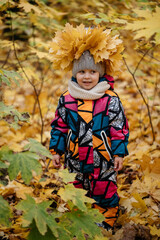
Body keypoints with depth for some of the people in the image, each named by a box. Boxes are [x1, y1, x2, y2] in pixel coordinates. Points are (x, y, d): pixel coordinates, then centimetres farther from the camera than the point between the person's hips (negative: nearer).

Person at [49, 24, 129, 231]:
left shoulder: (111, 99, -9)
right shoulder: (66, 99, -3)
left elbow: (119, 128, -5)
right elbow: (59, 126, 5)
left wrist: (119, 153, -6)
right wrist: (56, 150, 4)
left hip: (103, 159, -2)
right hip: (75, 158, 3)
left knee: (104, 193, 7)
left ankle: (105, 226, 25)